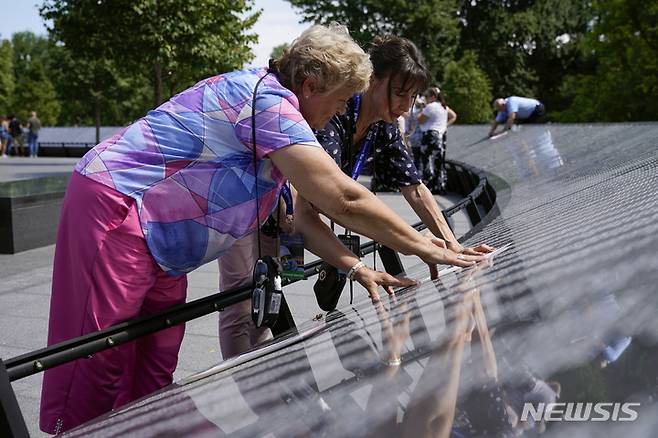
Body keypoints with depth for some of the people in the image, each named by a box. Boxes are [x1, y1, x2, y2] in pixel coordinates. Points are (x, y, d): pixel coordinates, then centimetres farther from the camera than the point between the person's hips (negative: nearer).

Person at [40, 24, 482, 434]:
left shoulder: (269, 100, 12)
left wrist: (356, 267, 4)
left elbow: (296, 215, 12)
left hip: (153, 231, 10)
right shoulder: (269, 100, -20)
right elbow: (344, 200, -24)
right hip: (116, 208, -10)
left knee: (156, 359, 11)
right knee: (100, 362, -4)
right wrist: (423, 246, -14)